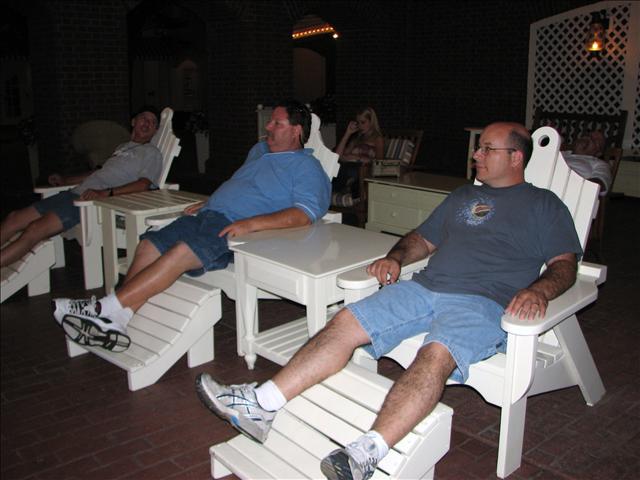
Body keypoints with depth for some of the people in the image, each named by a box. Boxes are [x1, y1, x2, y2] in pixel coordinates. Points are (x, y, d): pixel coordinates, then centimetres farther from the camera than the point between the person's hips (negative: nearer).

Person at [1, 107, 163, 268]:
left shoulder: (151, 153, 4)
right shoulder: (122, 147, 29)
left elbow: (143, 184, -13)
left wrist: (104, 193, -25)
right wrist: (64, 180, 28)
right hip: (74, 194, 8)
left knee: (35, 229, -24)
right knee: (14, 218, -3)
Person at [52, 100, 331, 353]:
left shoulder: (306, 167, 1)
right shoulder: (260, 149, 29)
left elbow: (305, 213, -15)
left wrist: (251, 223, -26)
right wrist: (206, 203, 21)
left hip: (233, 229, -8)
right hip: (208, 215, 8)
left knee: (181, 252, -31)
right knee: (148, 246, -13)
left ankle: (108, 309, -31)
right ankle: (113, 320, -22)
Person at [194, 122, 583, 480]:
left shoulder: (544, 205, 14)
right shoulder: (463, 197, 31)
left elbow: (566, 263, 4)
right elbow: (423, 238, 33)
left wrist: (538, 290, -18)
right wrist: (396, 257, 11)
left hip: (484, 303, -5)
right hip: (423, 288, 5)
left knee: (436, 355, -37)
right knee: (344, 324, -14)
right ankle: (262, 406, -19)